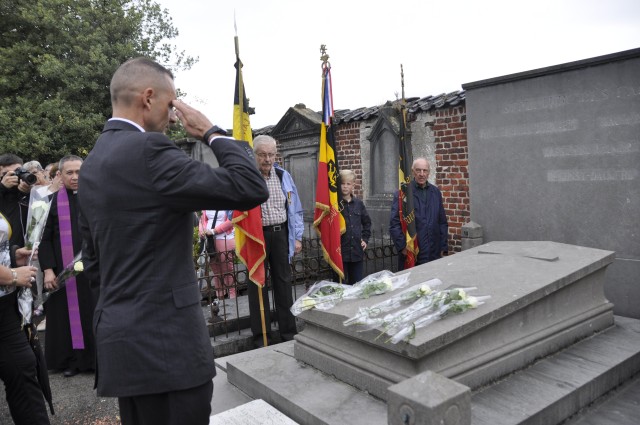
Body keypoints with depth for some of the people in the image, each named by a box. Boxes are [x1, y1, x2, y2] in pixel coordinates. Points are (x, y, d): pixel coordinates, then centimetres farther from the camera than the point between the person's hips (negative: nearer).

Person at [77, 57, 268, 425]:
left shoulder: (92, 162, 12)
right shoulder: (147, 149, -16)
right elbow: (251, 188, -21)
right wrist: (211, 131, -8)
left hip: (122, 336, 9)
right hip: (165, 342, -9)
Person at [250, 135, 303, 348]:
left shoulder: (283, 176, 8)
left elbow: (294, 208, 12)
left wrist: (297, 237, 9)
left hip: (280, 234, 4)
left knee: (283, 282, 10)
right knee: (257, 285, 5)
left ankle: (288, 332, 23)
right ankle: (260, 337, 17)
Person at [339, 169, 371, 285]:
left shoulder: (358, 203, 7)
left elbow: (367, 222, 19)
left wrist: (365, 239, 12)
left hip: (357, 250, 5)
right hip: (340, 251, -4)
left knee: (357, 283, 13)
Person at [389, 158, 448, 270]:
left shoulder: (435, 192, 9)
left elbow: (442, 222, 13)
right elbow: (394, 223, -7)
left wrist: (443, 248, 9)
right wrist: (402, 246, -12)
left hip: (434, 253, 4)